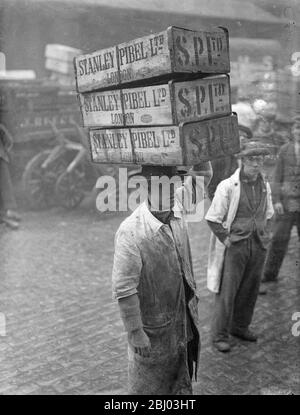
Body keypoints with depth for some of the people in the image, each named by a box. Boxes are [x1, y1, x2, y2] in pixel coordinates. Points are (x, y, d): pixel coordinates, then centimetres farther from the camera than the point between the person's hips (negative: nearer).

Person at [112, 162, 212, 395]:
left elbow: (204, 174, 4)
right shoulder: (130, 231, -26)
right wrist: (135, 332, -19)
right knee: (149, 383, 17)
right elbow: (124, 288, -23)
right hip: (154, 325, -6)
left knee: (182, 378, 25)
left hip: (186, 316, 6)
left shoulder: (178, 206, -7)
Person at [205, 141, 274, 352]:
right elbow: (213, 218, -9)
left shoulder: (265, 186, 6)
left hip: (258, 247, 6)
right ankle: (220, 335, 14)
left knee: (250, 290, 14)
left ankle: (240, 327, 33)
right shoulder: (227, 186, -12)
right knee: (226, 291, 0)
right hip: (234, 247, -5)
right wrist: (226, 240, -11)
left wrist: (265, 237, 12)